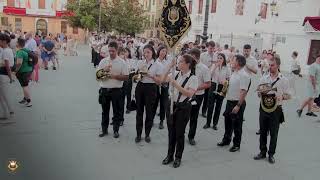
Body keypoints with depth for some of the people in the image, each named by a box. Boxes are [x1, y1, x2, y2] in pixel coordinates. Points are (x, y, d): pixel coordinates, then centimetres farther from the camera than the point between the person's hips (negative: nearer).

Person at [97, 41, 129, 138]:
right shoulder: (103, 61, 6)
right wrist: (104, 70, -12)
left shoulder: (122, 62, -3)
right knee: (105, 111, 13)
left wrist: (115, 76, -19)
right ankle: (104, 129, 26)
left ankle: (116, 130, 20)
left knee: (117, 111, 7)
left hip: (116, 90, -3)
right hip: (104, 89, 3)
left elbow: (126, 77, -6)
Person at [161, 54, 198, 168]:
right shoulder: (175, 74, 2)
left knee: (179, 133, 7)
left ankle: (178, 157, 27)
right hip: (172, 104, 4)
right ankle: (170, 155, 31)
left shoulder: (193, 78, -11)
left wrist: (175, 84, -25)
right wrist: (170, 67, -7)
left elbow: (189, 94, -22)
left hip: (183, 107, -4)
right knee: (171, 132, 14)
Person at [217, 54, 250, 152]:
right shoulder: (234, 73, 9)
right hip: (229, 101, 9)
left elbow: (243, 92, -24)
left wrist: (238, 105, -25)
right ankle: (226, 140, 37)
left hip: (237, 103, -9)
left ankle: (236, 145, 20)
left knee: (237, 125, 5)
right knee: (227, 122, 20)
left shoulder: (244, 75, -20)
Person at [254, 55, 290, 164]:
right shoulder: (264, 78, 6)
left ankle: (271, 154, 20)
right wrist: (262, 93, -12)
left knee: (273, 133, 5)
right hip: (263, 108, 3)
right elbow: (259, 94, 11)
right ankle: (262, 152, 25)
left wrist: (281, 96, -21)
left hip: (276, 109, -3)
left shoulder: (284, 80, -2)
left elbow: (288, 95, 0)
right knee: (263, 131, 11)